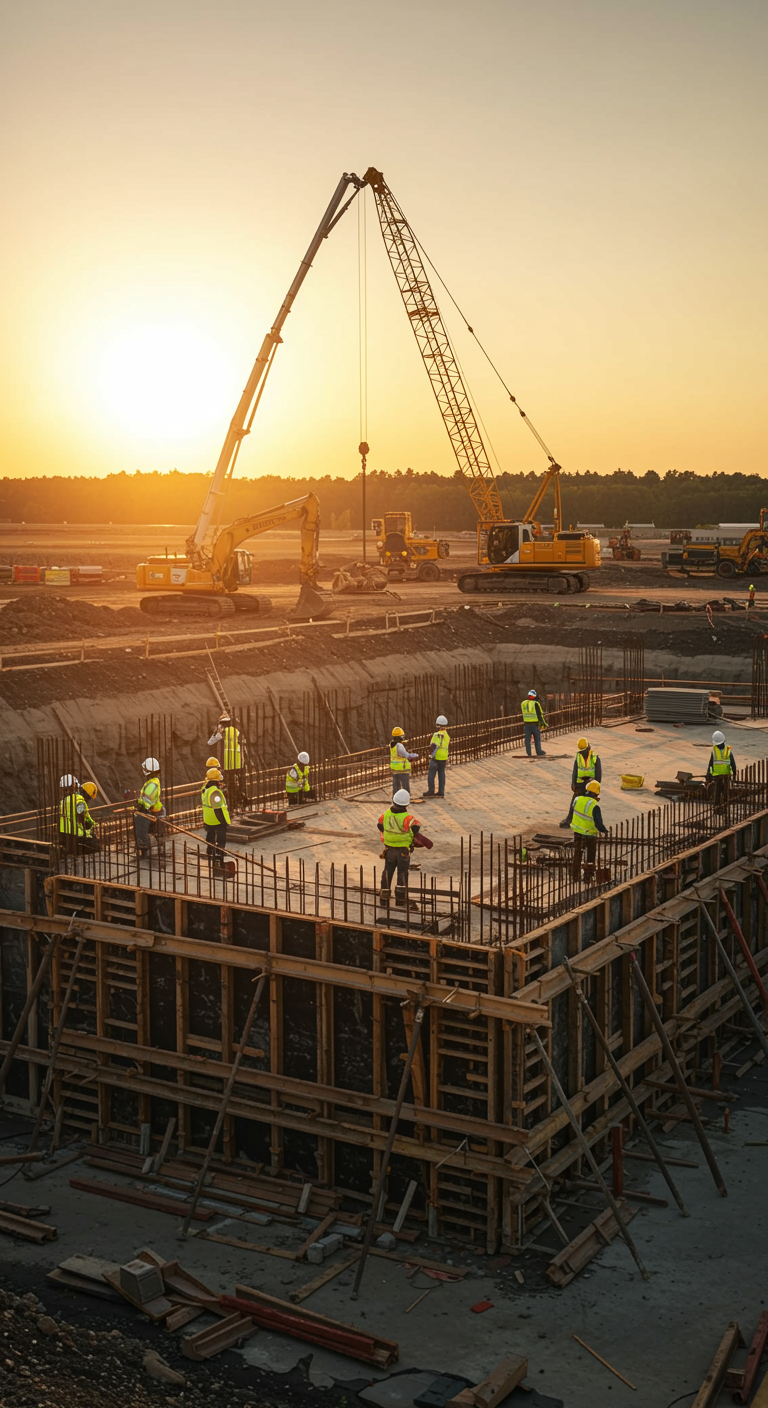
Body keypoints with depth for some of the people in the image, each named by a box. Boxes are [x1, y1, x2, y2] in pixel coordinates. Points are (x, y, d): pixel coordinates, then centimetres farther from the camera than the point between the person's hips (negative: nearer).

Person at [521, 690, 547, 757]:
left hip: (526, 724, 3)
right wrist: (544, 723, 0)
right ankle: (539, 752, 10)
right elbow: (540, 715, -8)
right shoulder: (535, 704, -9)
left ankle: (529, 754, 6)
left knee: (527, 739, 6)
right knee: (537, 738, 8)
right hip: (535, 724, -3)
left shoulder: (523, 704, 4)